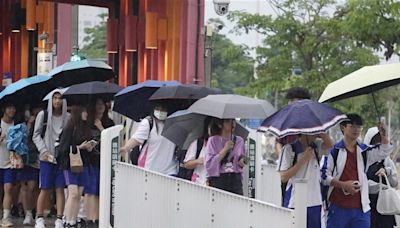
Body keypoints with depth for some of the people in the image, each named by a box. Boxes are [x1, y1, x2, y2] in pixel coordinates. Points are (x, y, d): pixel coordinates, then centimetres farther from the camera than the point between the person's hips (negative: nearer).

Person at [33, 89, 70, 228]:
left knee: (60, 189, 0)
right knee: (45, 189, -1)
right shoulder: (43, 115, 2)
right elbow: (36, 135, 4)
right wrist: (43, 151, -7)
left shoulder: (67, 117, 5)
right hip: (46, 158, -1)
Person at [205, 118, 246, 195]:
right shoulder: (213, 140, 1)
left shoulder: (239, 140, 10)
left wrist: (242, 162, -5)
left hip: (236, 180, 3)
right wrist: (225, 149, -11)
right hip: (218, 180, -2)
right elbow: (209, 164, -8)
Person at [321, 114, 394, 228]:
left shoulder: (364, 151, 10)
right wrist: (343, 184, -16)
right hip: (338, 208, -3)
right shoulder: (334, 150, -2)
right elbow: (324, 175, -4)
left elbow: (384, 151, -5)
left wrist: (384, 136, -24)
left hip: (361, 208, 3)